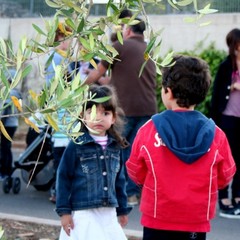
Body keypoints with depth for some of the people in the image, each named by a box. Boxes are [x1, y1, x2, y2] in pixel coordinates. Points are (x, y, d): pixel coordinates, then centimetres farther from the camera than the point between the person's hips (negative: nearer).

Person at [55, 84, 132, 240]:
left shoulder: (115, 147, 8)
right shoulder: (77, 145, -7)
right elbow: (63, 178, -5)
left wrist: (123, 209, 20)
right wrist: (64, 211, -8)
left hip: (109, 213, 5)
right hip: (83, 213, -5)